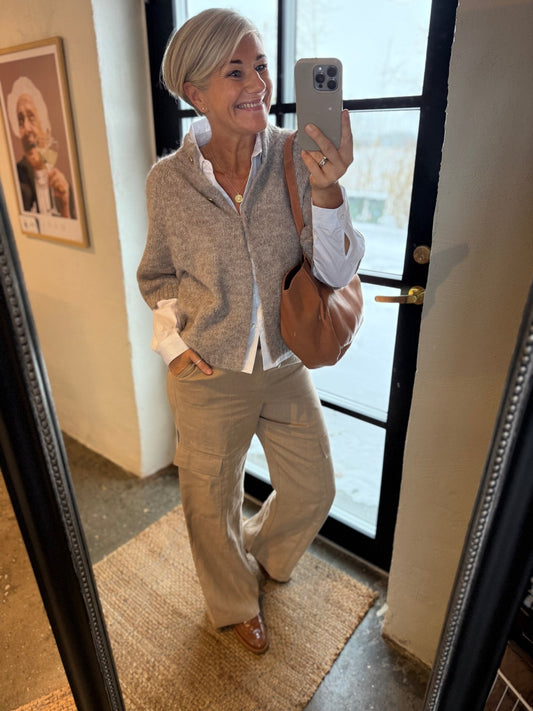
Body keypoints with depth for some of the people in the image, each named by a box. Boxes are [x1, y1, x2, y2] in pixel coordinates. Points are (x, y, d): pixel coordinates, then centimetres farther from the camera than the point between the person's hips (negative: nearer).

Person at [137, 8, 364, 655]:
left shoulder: (296, 158, -9)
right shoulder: (168, 181, -10)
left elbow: (335, 272, -14)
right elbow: (157, 277, 4)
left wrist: (326, 192, -30)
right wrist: (173, 341, -9)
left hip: (285, 366, 2)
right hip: (208, 378, -1)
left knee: (313, 491, 19)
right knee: (213, 506, 18)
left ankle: (261, 553, 57)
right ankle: (235, 603, 53)